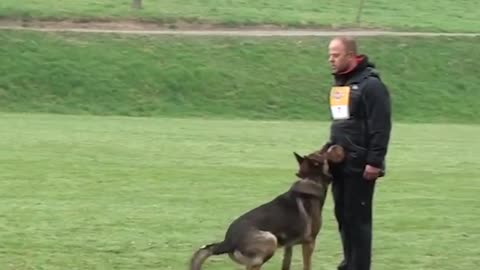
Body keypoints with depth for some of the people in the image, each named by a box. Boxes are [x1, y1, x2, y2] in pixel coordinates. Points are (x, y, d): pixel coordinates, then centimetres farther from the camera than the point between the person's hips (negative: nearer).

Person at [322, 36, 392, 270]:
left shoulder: (370, 85, -14)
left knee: (358, 217, -5)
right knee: (342, 215, 11)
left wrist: (375, 161, -21)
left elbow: (381, 127, -18)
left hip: (360, 165, -9)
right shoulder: (339, 82, 15)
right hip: (340, 163, 9)